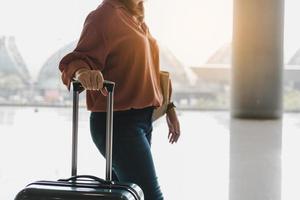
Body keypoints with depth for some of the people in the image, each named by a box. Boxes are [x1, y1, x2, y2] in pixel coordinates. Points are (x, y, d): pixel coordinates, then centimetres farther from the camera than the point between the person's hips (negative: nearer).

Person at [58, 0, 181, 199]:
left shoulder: (137, 19, 17)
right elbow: (81, 57, -19)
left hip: (143, 120, 9)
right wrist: (82, 72, -42)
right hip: (118, 122, -9)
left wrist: (169, 108, 22)